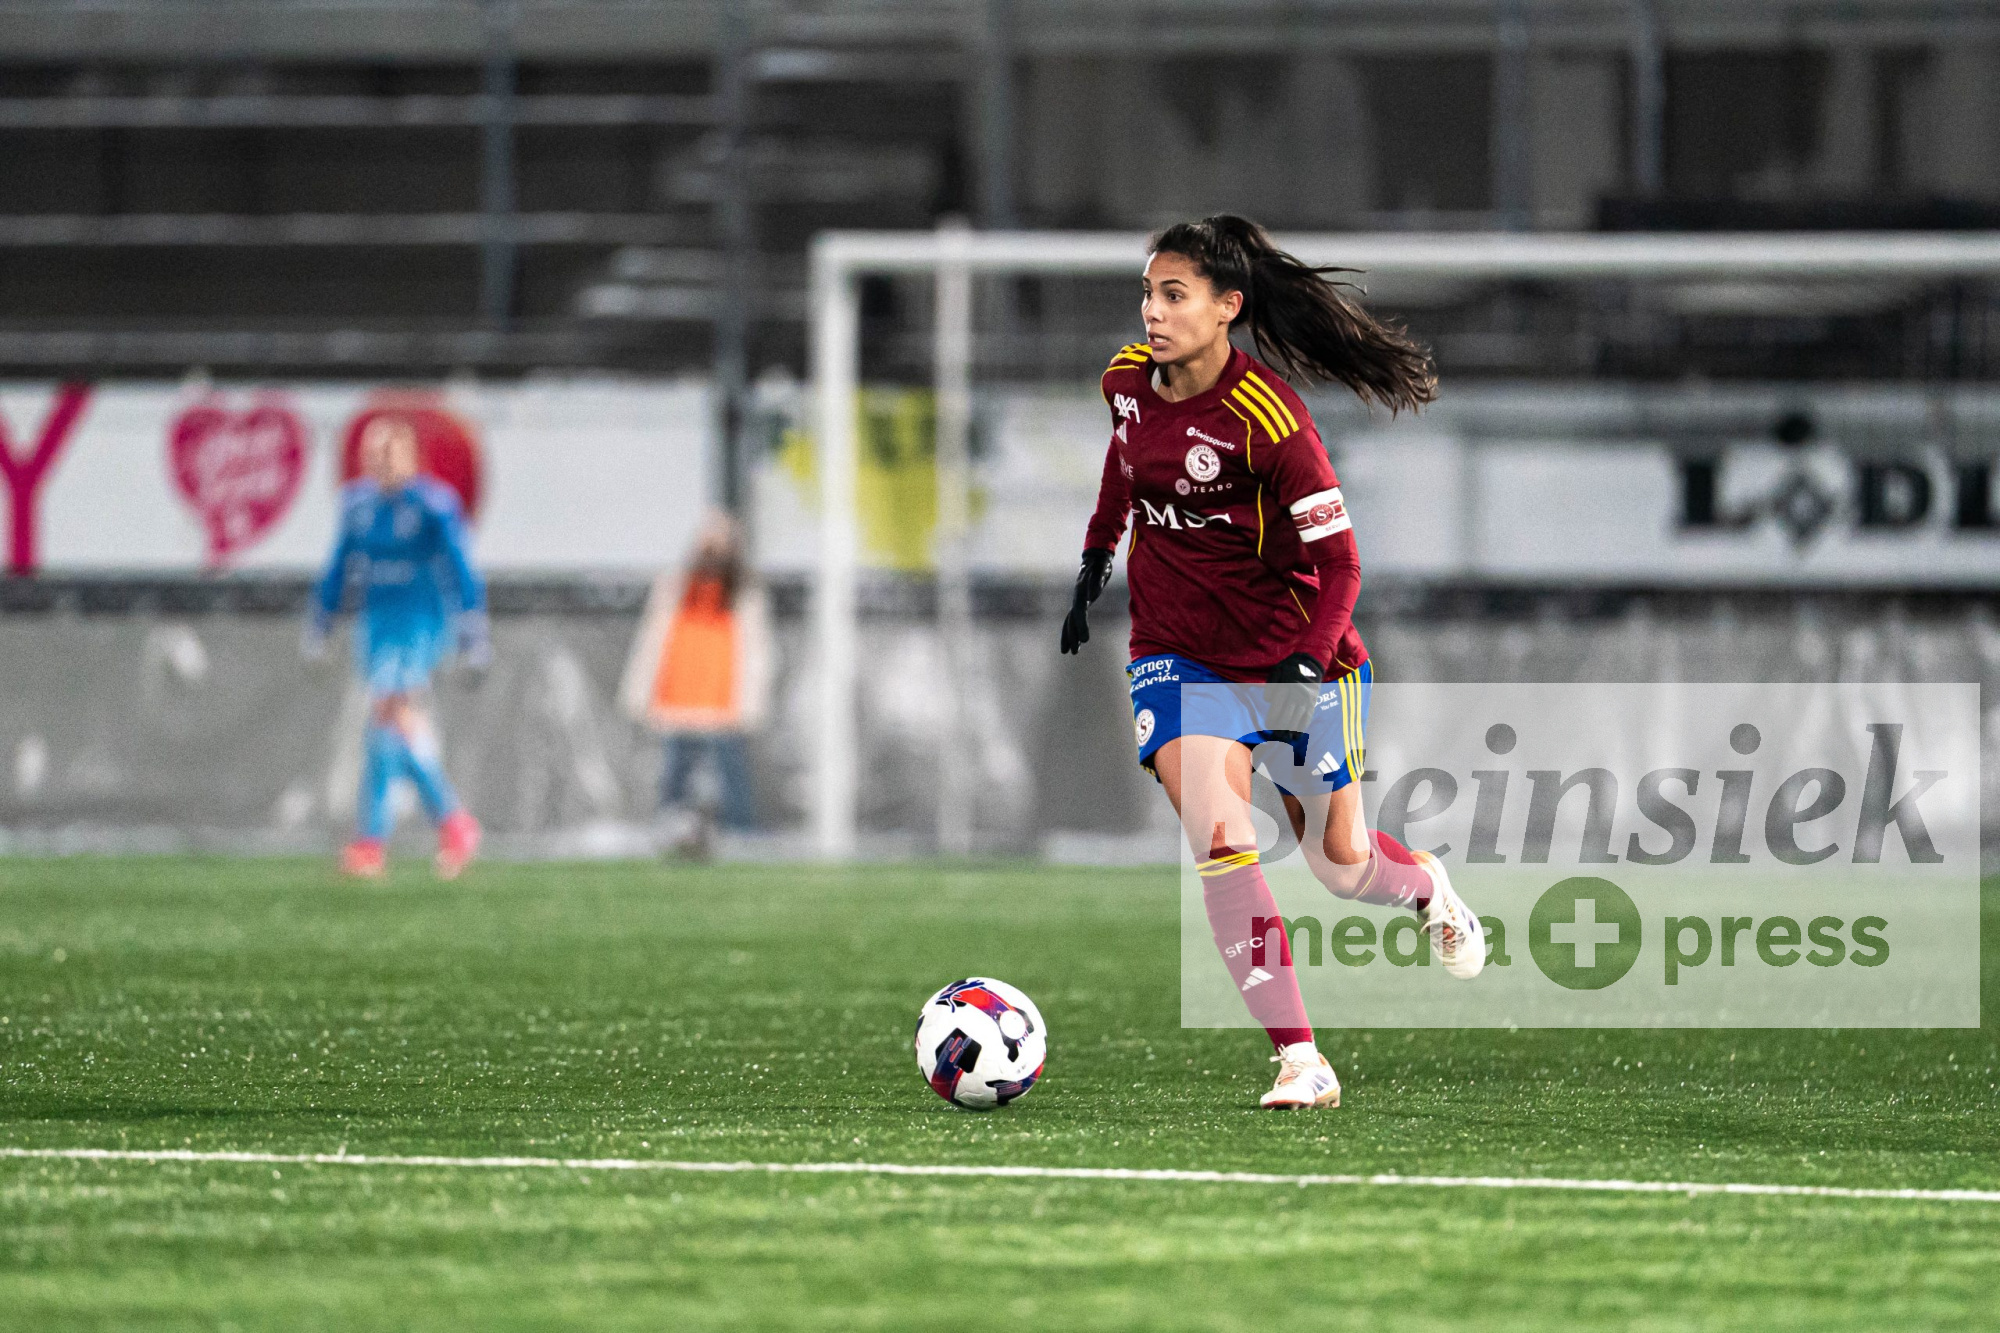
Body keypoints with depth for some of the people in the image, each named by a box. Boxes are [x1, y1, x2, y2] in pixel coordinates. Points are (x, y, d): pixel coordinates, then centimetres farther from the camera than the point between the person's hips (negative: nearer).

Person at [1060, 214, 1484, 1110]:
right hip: (1178, 651, 3)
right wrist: (1095, 562, 23)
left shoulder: (1266, 416, -22)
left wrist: (1309, 660, -31)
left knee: (1341, 862, 11)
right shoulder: (1129, 381, -5)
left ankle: (1430, 889, 50)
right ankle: (1299, 1061, -21)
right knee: (1216, 833, -21)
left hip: (1288, 654, -3)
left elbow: (1337, 563, -19)